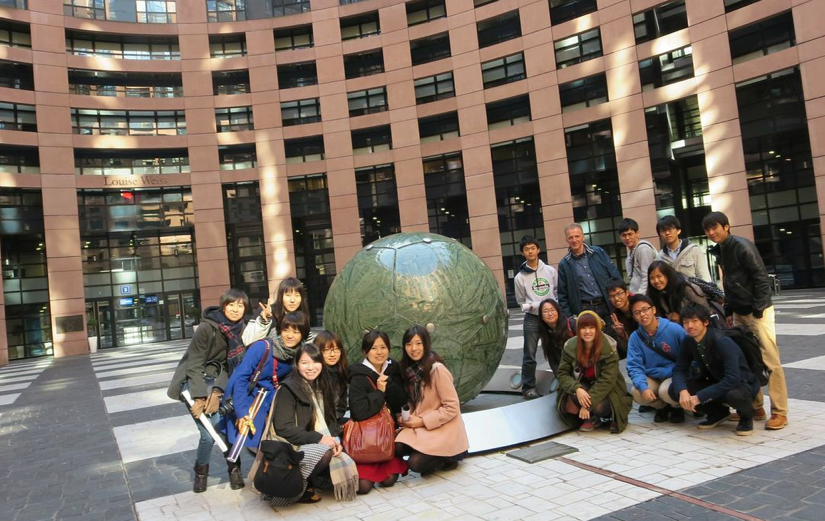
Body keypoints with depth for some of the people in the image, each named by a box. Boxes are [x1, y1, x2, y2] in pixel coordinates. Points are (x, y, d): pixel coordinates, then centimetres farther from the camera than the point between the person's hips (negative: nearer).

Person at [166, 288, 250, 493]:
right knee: (210, 432, -15)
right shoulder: (207, 327, -21)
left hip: (218, 381, 4)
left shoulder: (241, 330, -6)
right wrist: (200, 398, -25)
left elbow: (232, 365, -7)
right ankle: (201, 471, 12)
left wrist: (217, 391, -20)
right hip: (193, 381, -4)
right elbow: (195, 364, -19)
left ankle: (234, 468, 8)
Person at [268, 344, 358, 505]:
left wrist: (335, 441, -11)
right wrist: (318, 438, -24)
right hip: (292, 447, -7)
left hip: (319, 445, 7)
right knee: (325, 453, -33)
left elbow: (331, 420, 10)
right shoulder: (288, 389, -13)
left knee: (347, 466, -15)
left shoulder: (322, 386, 9)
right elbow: (283, 428, -20)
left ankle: (308, 481, 6)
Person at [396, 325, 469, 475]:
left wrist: (423, 421, -18)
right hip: (420, 426, 6)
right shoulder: (410, 369, 2)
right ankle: (434, 455, 6)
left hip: (444, 429, -6)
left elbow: (452, 408, -17)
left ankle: (448, 458, 7)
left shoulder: (437, 369, -19)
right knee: (397, 448, -20)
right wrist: (408, 418, -7)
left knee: (416, 463, -22)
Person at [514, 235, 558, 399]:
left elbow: (558, 292, 9)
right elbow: (521, 302, 4)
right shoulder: (520, 277, -2)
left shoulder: (550, 270, 3)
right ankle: (528, 387, 7)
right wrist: (534, 306, -10)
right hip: (532, 318, -2)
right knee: (529, 355, -1)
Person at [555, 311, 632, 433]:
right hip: (583, 386, 2)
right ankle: (593, 418, -2)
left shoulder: (608, 347, -21)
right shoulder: (570, 346, -12)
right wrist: (577, 389, -32)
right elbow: (562, 374, -10)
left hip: (605, 390, -2)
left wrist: (588, 404, -31)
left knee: (599, 407, -33)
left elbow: (607, 380, -24)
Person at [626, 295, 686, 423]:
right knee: (636, 392, -25)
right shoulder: (635, 337, -8)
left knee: (666, 391, -34)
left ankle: (677, 407, 6)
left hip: (675, 375, -3)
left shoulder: (674, 329, -16)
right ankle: (661, 406, 10)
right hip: (652, 378, 3)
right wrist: (643, 387, -27)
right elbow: (634, 366, -10)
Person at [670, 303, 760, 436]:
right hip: (716, 383, 6)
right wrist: (682, 391, -29)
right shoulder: (689, 343, -9)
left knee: (735, 395, -42)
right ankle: (718, 412, 8)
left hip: (741, 384, -6)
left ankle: (746, 416, -3)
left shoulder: (723, 342, -28)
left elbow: (732, 379, -36)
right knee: (674, 390, -15)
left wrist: (699, 397, -36)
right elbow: (679, 370, -7)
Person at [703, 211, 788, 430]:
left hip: (757, 311, -8)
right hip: (740, 312, 8)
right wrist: (729, 311, 13)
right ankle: (755, 407, 18)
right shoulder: (720, 250, 10)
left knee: (770, 361, -4)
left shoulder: (742, 246, -14)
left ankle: (779, 412, 2)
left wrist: (757, 311, -16)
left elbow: (761, 278, -16)